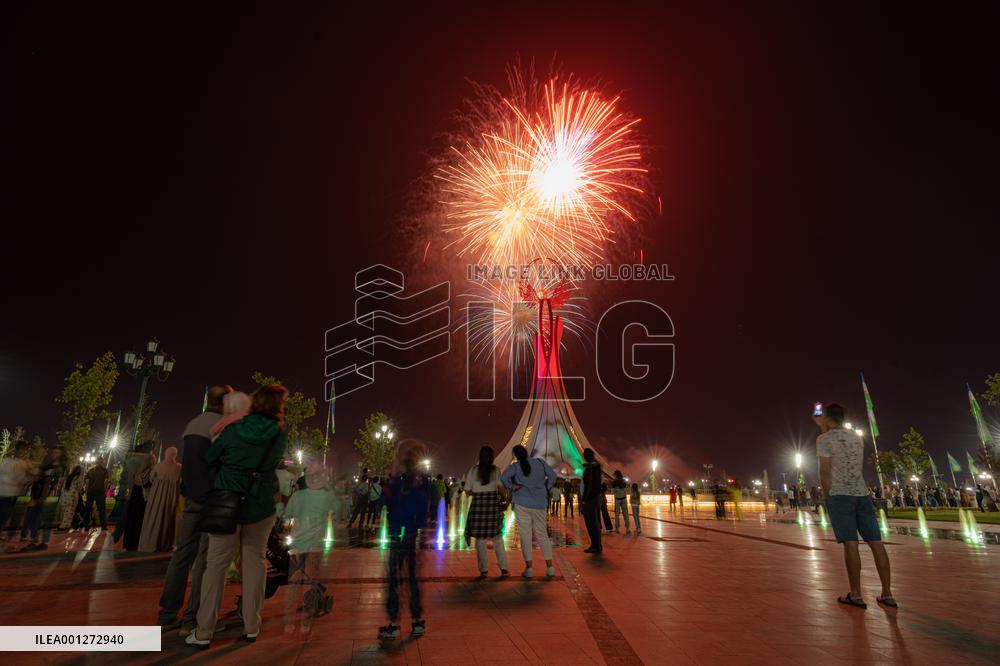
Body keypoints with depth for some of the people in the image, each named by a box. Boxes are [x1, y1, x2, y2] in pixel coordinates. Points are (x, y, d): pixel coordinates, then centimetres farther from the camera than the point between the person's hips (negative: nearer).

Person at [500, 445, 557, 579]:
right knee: (542, 534, 11)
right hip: (539, 504, 3)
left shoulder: (516, 466, -6)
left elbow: (504, 477, -20)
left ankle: (529, 568, 5)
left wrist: (513, 487, -6)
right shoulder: (540, 462, 2)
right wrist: (545, 489, 12)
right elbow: (552, 476, 5)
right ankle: (550, 567, 9)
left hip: (522, 504, -2)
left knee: (525, 535, 4)